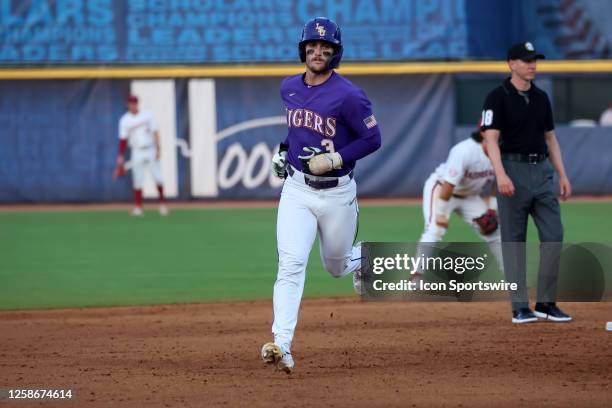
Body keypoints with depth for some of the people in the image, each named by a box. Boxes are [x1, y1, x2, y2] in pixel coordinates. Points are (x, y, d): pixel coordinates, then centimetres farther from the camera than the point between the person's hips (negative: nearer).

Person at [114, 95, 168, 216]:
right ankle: (138, 206, 1)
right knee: (137, 180, -4)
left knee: (158, 177, -2)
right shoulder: (125, 120, 2)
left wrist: (158, 149, -6)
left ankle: (162, 203, 10)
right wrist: (121, 157, -6)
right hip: (137, 152, -1)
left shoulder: (147, 115, 3)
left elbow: (155, 132, 2)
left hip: (151, 150, 1)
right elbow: (123, 139, 0)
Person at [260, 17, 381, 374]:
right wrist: (285, 150, 10)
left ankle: (364, 259, 54)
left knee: (337, 266, 15)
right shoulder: (289, 88, 4)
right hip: (297, 189, 3)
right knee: (291, 265, -14)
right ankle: (282, 346, -23)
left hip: (337, 193, -3)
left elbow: (372, 138, -13)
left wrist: (335, 160, -21)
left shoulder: (348, 95, -16)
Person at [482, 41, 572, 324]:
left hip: (542, 170, 6)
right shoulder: (498, 97, -5)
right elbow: (491, 139, -12)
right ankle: (520, 307, 1)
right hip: (513, 170, -6)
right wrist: (501, 175, -25)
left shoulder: (541, 98, 14)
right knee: (514, 240, -2)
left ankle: (546, 303, 8)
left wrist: (562, 175, 11)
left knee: (553, 235, 0)